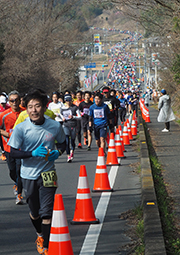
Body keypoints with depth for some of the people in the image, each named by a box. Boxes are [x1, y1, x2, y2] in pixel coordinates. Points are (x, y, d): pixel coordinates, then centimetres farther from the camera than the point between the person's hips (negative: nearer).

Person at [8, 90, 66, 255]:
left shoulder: (55, 126, -9)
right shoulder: (21, 129, -13)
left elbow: (62, 143, 11)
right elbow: (13, 153, -10)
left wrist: (58, 152, -11)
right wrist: (33, 153, -24)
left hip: (47, 174, 0)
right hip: (29, 174, 0)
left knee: (46, 213, -7)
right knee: (35, 212, 16)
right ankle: (40, 235, 44)